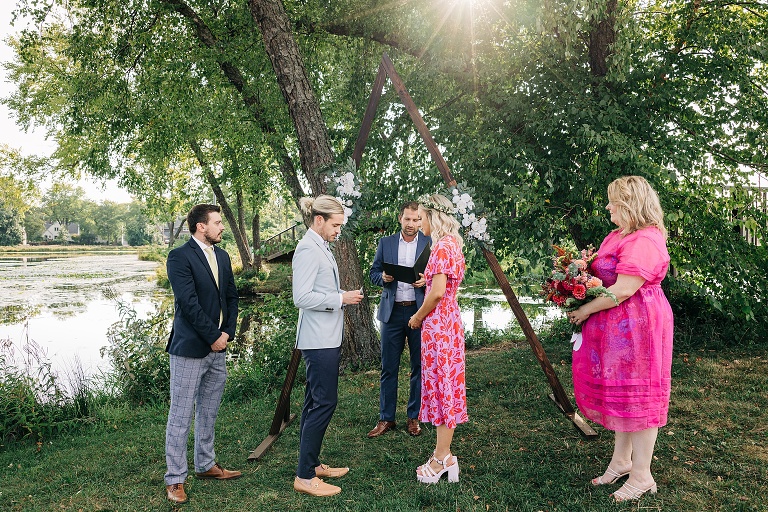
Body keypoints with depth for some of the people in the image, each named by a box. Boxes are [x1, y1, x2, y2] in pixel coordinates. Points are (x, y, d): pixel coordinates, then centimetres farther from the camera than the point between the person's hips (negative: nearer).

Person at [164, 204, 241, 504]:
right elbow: (189, 303, -18)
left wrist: (227, 332, 0)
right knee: (181, 417, 2)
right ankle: (175, 479, 13)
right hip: (190, 348, -7)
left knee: (209, 412, 17)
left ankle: (206, 465, 32)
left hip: (218, 347, 7)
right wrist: (213, 337, -14)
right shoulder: (180, 257, -11)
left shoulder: (222, 257, 12)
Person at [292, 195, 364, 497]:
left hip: (326, 338, 10)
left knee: (316, 403, 16)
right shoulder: (308, 249, -15)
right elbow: (302, 297, -21)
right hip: (318, 339, -10)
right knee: (323, 403, -5)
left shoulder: (321, 248, 15)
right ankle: (305, 477, 6)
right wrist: (341, 299, -17)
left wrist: (344, 297, 8)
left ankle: (311, 464, 28)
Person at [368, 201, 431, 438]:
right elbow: (373, 273, 11)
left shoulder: (430, 243, 3)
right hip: (392, 312, 1)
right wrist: (383, 278, -11)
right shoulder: (385, 243, 8)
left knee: (419, 367, 7)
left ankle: (414, 417, 21)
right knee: (389, 368, 6)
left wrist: (426, 280, -15)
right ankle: (386, 418, 18)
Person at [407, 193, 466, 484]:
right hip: (446, 319, 10)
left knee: (441, 384, -2)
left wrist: (418, 317, -9)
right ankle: (443, 454, 23)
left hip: (438, 323, -10)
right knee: (443, 384, 13)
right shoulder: (451, 243, 13)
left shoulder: (442, 246, -17)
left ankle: (442, 458, 9)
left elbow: (438, 292, -21)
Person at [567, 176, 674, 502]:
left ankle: (642, 476, 15)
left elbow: (622, 290, -24)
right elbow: (603, 276, 20)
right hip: (616, 328, 10)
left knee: (637, 395, 1)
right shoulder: (617, 236, 13)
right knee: (620, 392, 16)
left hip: (637, 326, -10)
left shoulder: (645, 241, -19)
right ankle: (622, 460, 31)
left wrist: (585, 310, -15)